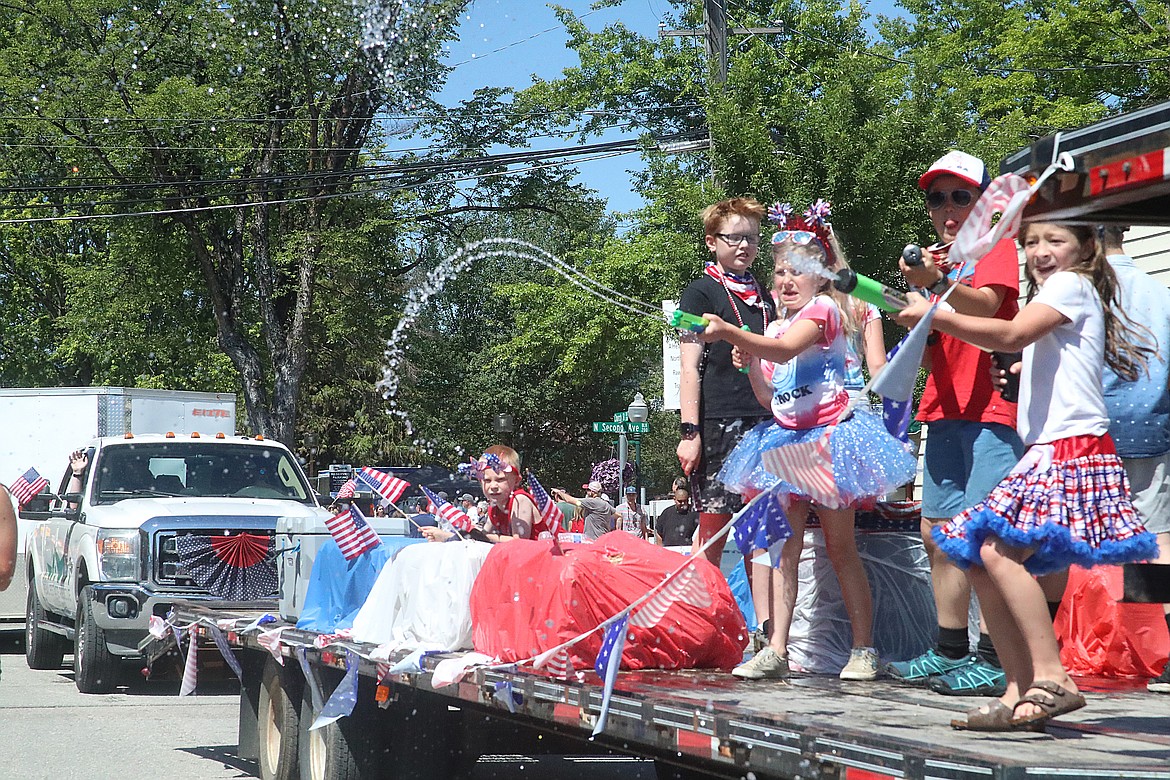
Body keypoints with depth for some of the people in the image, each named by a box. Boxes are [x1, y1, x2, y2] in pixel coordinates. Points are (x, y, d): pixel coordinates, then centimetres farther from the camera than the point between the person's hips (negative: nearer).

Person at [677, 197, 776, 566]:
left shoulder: (763, 297, 20)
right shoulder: (700, 293, 1)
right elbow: (690, 369, -4)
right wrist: (689, 432, -12)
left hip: (763, 421, 6)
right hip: (718, 423, -6)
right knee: (713, 526, -6)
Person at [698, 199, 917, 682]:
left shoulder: (823, 309, -9)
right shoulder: (777, 326, 15)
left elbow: (785, 350, -29)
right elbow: (769, 396, 14)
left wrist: (728, 331, -40)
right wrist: (748, 364, -4)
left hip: (828, 434, -7)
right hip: (787, 436, 7)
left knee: (840, 548, -1)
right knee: (784, 547, -1)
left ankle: (864, 650, 7)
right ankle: (776, 650, -5)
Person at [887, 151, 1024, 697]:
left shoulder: (997, 247, -1)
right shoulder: (937, 260, 20)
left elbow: (984, 305, -20)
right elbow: (929, 348, 14)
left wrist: (935, 283, -38)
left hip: (990, 409, -8)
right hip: (944, 409, 8)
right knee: (937, 533, 8)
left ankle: (993, 659, -15)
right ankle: (950, 652, 16)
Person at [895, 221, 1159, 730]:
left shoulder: (1072, 285, -3)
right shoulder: (1051, 294, 27)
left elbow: (1011, 335, -17)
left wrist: (933, 315, -17)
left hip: (1073, 449, -10)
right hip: (1047, 451, 10)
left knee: (998, 550, -25)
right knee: (978, 559, 3)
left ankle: (1051, 678, -24)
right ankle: (1019, 692, 3)